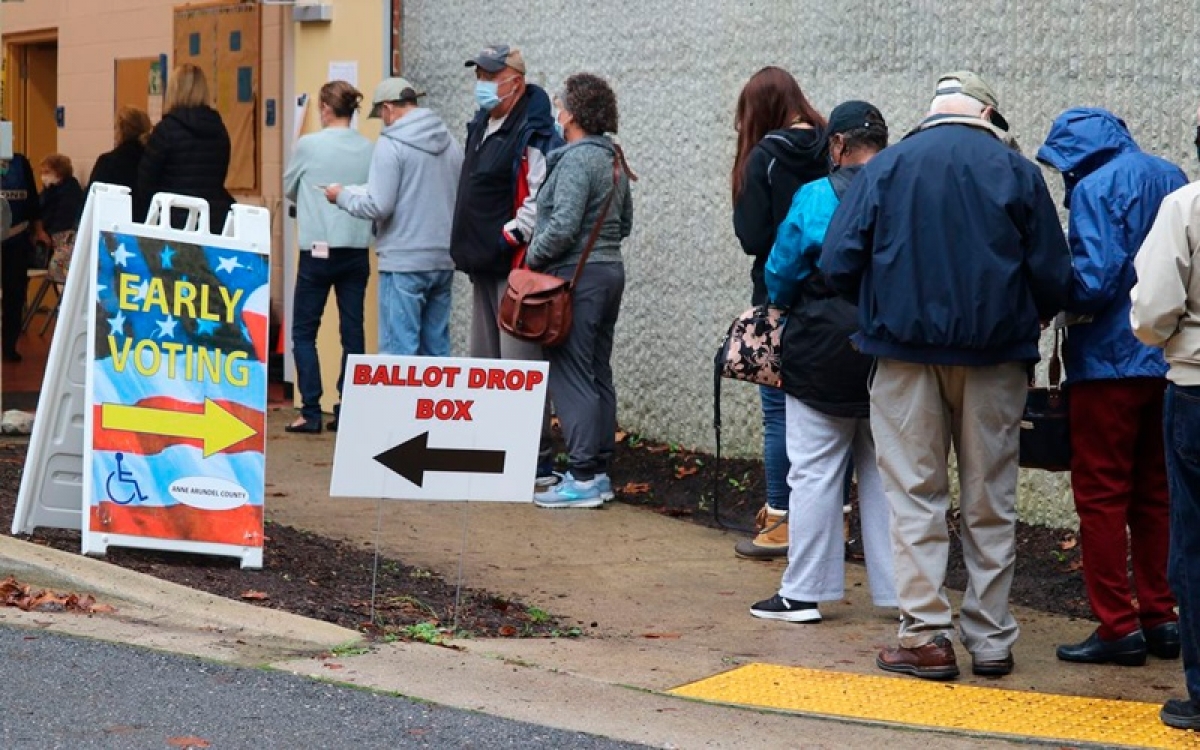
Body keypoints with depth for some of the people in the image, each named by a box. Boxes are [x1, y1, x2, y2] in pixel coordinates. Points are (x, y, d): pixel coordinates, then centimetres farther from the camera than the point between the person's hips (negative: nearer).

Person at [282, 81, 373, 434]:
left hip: (319, 249, -3)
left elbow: (289, 189, 9)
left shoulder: (310, 145, -8)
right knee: (353, 332, 8)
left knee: (304, 332, 6)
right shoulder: (369, 149, -1)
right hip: (358, 249, 3)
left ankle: (311, 411, 0)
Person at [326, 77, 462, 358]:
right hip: (443, 260, 7)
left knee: (400, 350, -4)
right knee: (436, 348, 12)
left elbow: (378, 206, -15)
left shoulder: (390, 145, -11)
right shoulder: (449, 142, 10)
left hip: (404, 262, -7)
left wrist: (342, 196, 3)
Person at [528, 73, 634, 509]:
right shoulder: (614, 158, 12)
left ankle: (583, 478, -7)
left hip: (576, 276, -9)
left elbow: (563, 225, -23)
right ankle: (599, 471, 18)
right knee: (598, 375, 13)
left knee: (571, 375, -6)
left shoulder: (577, 159, -16)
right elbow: (625, 222, 19)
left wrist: (533, 255, -9)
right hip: (610, 269, 9)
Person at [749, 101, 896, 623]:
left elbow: (780, 276, -2)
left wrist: (786, 306, 19)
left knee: (815, 471, 3)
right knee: (886, 471, 11)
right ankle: (898, 589, 13)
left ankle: (803, 593, 6)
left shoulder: (815, 199, -10)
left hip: (825, 355, -4)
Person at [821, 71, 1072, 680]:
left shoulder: (885, 168, 0)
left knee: (916, 496, 6)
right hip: (995, 356, 0)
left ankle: (926, 635, 1)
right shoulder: (1016, 172, 0)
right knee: (990, 500, 10)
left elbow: (838, 264, -5)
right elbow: (1054, 277, -2)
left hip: (905, 352, 0)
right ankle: (990, 637, 13)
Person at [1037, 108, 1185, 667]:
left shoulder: (1096, 188, -14)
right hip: (1168, 363, 7)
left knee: (1100, 495, 0)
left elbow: (1093, 281, -22)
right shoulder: (1171, 177, 10)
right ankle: (1160, 618, 17)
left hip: (1110, 362, -7)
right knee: (1153, 495, 14)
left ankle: (1118, 626, 0)